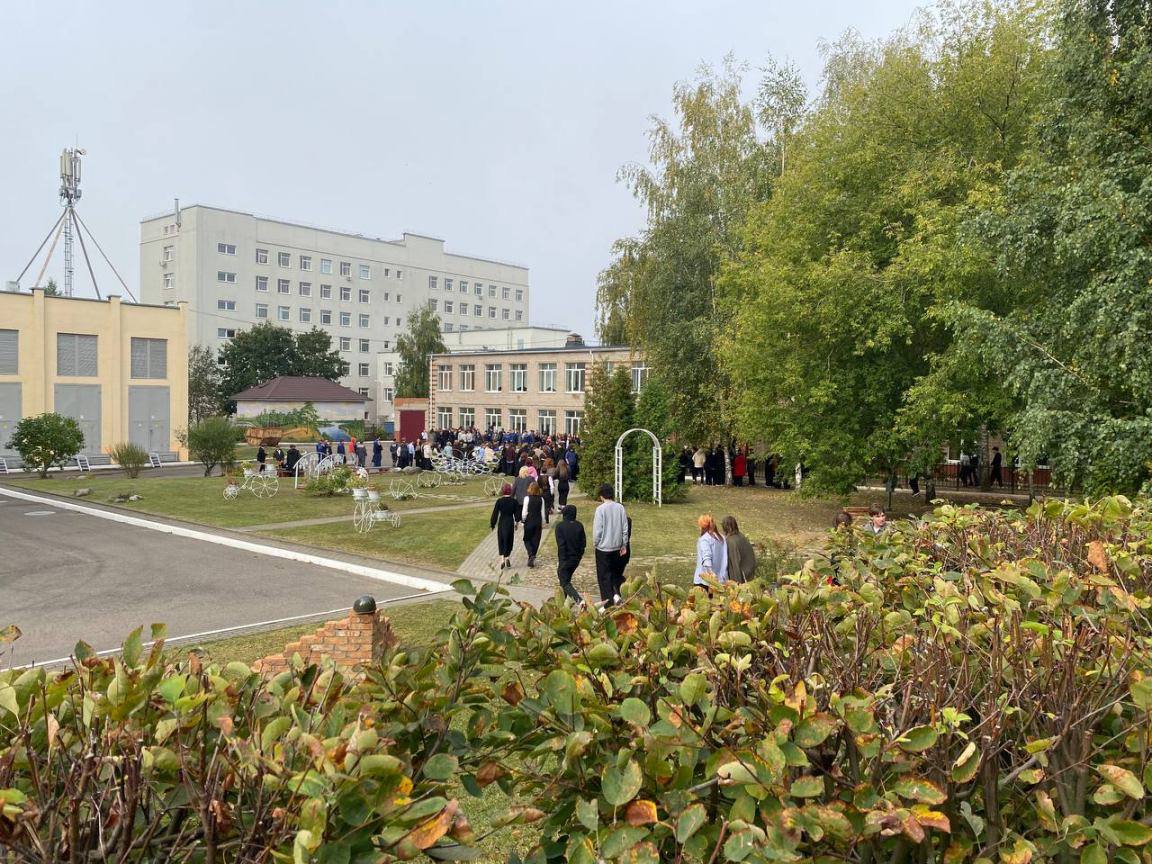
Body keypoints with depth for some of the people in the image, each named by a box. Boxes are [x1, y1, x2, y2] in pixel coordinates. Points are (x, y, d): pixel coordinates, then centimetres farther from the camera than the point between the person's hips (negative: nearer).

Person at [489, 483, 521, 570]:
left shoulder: (499, 501, -9)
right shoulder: (514, 501, -6)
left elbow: (495, 513, -6)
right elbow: (517, 513, 0)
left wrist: (492, 524, 5)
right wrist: (516, 521, 16)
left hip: (501, 522, 0)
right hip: (510, 522, 0)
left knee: (501, 541, 10)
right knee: (509, 540, 14)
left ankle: (502, 559, -5)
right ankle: (507, 557, 8)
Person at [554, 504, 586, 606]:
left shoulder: (560, 526, -14)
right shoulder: (579, 526, 1)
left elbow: (561, 544, -18)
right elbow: (583, 542, 3)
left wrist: (562, 560, -14)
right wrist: (579, 554, 14)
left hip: (565, 559, -6)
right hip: (576, 558, 6)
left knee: (565, 583, -1)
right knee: (566, 578, 24)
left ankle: (579, 600, -21)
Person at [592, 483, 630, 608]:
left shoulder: (601, 509, -16)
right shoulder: (620, 507, -3)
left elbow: (597, 529, -14)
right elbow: (625, 528, 2)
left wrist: (595, 543, 3)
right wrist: (624, 545, 12)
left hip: (603, 547, -4)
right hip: (617, 546, 4)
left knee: (604, 576, 5)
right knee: (615, 572, 23)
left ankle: (608, 604, 7)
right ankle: (616, 594, 8)